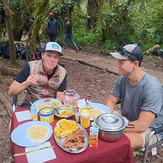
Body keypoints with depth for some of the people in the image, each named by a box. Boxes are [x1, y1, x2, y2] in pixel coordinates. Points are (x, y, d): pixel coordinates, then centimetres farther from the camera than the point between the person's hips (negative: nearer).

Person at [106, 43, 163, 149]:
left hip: (149, 130, -6)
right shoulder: (123, 79, -8)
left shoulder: (151, 87, -30)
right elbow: (111, 102, 0)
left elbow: (142, 125, -31)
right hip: (126, 118, 7)